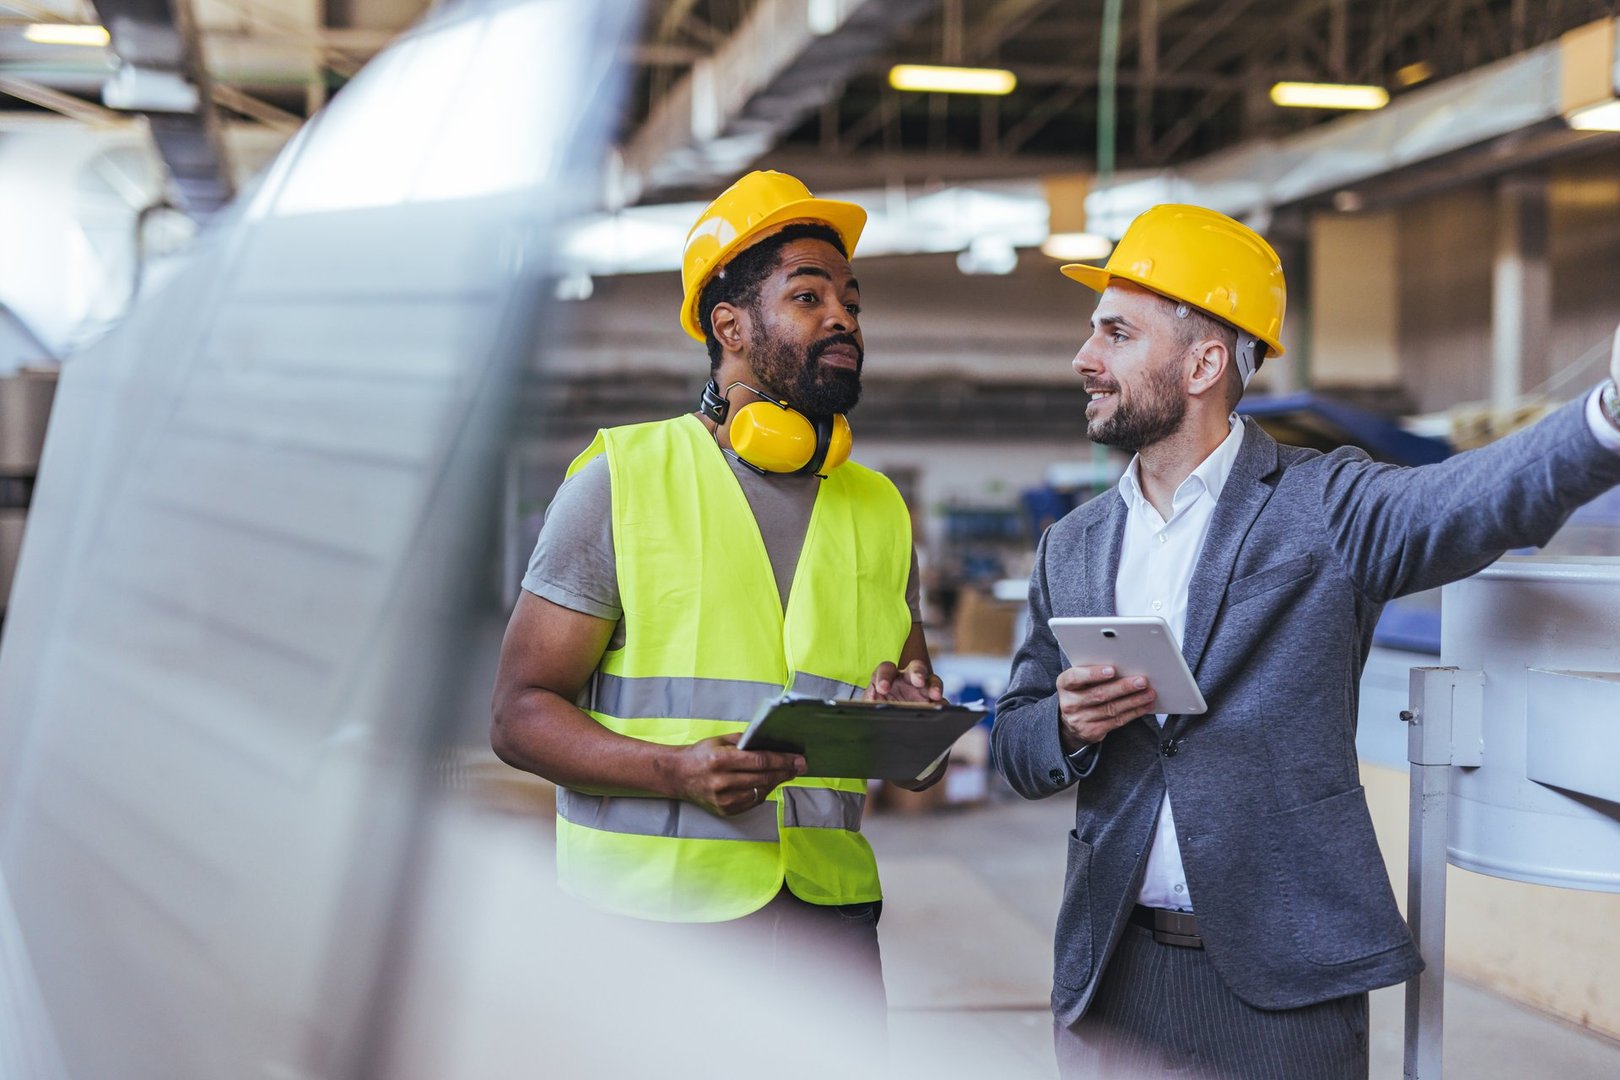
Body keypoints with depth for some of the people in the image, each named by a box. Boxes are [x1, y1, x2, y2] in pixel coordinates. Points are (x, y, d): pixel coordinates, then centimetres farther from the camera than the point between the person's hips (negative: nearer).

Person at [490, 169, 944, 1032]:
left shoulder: (878, 510, 14)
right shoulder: (623, 479, 0)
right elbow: (520, 713, -5)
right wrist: (676, 771, -20)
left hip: (832, 913, 4)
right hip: (653, 914, -3)